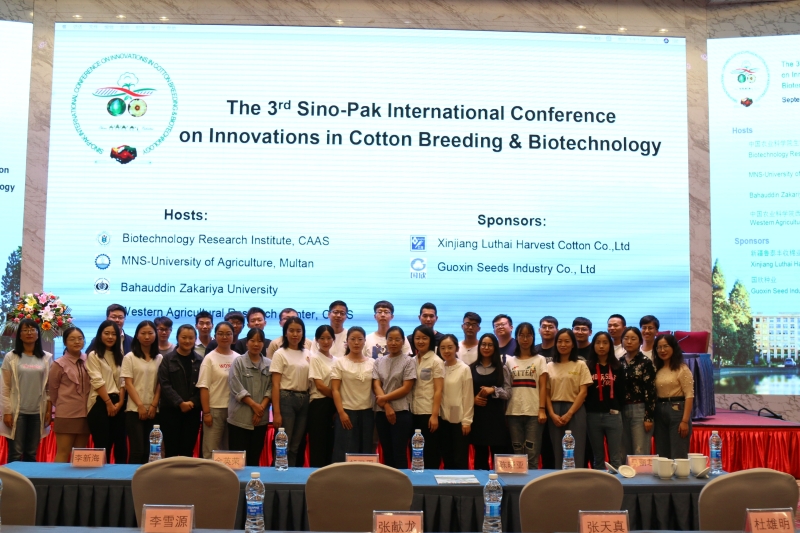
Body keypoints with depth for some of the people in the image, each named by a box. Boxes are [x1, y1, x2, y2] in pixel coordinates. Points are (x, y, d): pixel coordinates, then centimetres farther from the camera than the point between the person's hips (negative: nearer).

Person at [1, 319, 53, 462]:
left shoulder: (47, 358, 5)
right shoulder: (11, 357, 0)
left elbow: (50, 387, 7)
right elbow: (5, 387, -1)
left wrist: (49, 410, 2)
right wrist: (7, 412, -6)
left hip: (38, 412, 2)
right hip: (17, 411, -2)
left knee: (31, 454, 8)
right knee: (15, 454, -2)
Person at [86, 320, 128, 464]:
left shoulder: (119, 355, 15)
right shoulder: (94, 355, -3)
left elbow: (122, 381, 9)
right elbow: (97, 382, -11)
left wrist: (120, 402, -3)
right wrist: (109, 403, -13)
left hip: (118, 404, 5)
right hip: (100, 403, -5)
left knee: (121, 443, 4)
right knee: (103, 445, -3)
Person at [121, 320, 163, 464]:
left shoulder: (159, 358, 8)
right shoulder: (130, 357, -1)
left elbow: (160, 384, 6)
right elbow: (128, 384, -5)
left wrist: (154, 405, -5)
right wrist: (140, 405, -11)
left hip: (152, 410, 3)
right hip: (134, 409, -3)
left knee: (146, 450, 7)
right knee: (137, 450, -10)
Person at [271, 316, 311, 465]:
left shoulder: (307, 354, 11)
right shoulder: (280, 354, -4)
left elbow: (310, 381, 12)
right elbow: (275, 385, -7)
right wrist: (276, 412, -13)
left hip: (304, 400, 5)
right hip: (286, 399, -5)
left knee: (296, 445, 11)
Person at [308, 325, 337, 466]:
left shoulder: (336, 360, 13)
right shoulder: (314, 358, -4)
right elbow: (320, 386, -12)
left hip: (334, 405, 6)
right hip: (319, 404, -6)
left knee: (331, 445, 7)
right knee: (318, 445, -4)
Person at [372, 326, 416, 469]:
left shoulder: (409, 361, 0)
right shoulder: (379, 362, 10)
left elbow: (406, 388, -7)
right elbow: (376, 386, 1)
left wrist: (384, 398, -10)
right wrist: (387, 406, -12)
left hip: (401, 412, -4)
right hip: (382, 412, 4)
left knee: (399, 453, -4)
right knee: (387, 453, 9)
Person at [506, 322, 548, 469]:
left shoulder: (540, 360, 7)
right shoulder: (510, 360, 12)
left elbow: (543, 387, 2)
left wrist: (542, 410, -7)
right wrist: (503, 409, 1)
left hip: (534, 412, -2)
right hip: (514, 412, 2)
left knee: (532, 455, -5)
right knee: (517, 454, 3)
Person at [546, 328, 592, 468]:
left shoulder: (580, 365, 3)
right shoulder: (550, 366, 9)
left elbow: (583, 392, -3)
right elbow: (546, 393, 6)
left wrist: (569, 414, -11)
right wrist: (552, 414, -8)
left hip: (575, 411, -2)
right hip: (555, 412, 2)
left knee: (575, 452, -3)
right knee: (557, 452, 5)